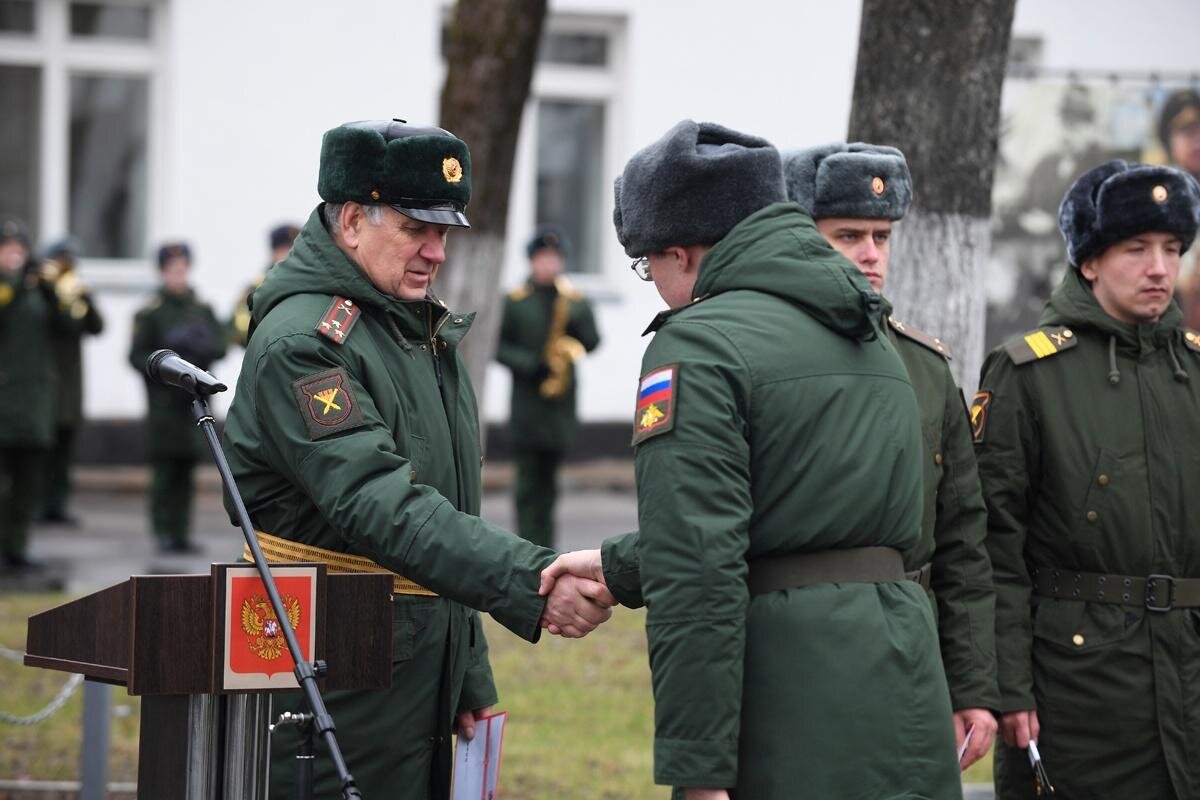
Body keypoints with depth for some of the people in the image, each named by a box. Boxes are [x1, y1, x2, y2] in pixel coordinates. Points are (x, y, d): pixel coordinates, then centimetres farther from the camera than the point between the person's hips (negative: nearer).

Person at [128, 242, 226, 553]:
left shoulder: (202, 310, 12)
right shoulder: (149, 313, -1)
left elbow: (220, 346, 7)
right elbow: (137, 356, -2)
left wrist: (196, 344, -12)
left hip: (196, 399, 4)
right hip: (164, 402, -4)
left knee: (186, 469, 5)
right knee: (165, 469, -6)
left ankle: (181, 533, 8)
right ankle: (164, 533, -3)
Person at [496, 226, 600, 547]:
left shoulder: (575, 300, 10)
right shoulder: (515, 301, 2)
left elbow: (592, 343, 7)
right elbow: (499, 347, 0)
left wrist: (576, 320, -13)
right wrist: (530, 365, -14)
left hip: (561, 401, 3)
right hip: (526, 402, -3)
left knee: (548, 481, 10)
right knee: (528, 481, -8)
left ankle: (544, 547, 17)